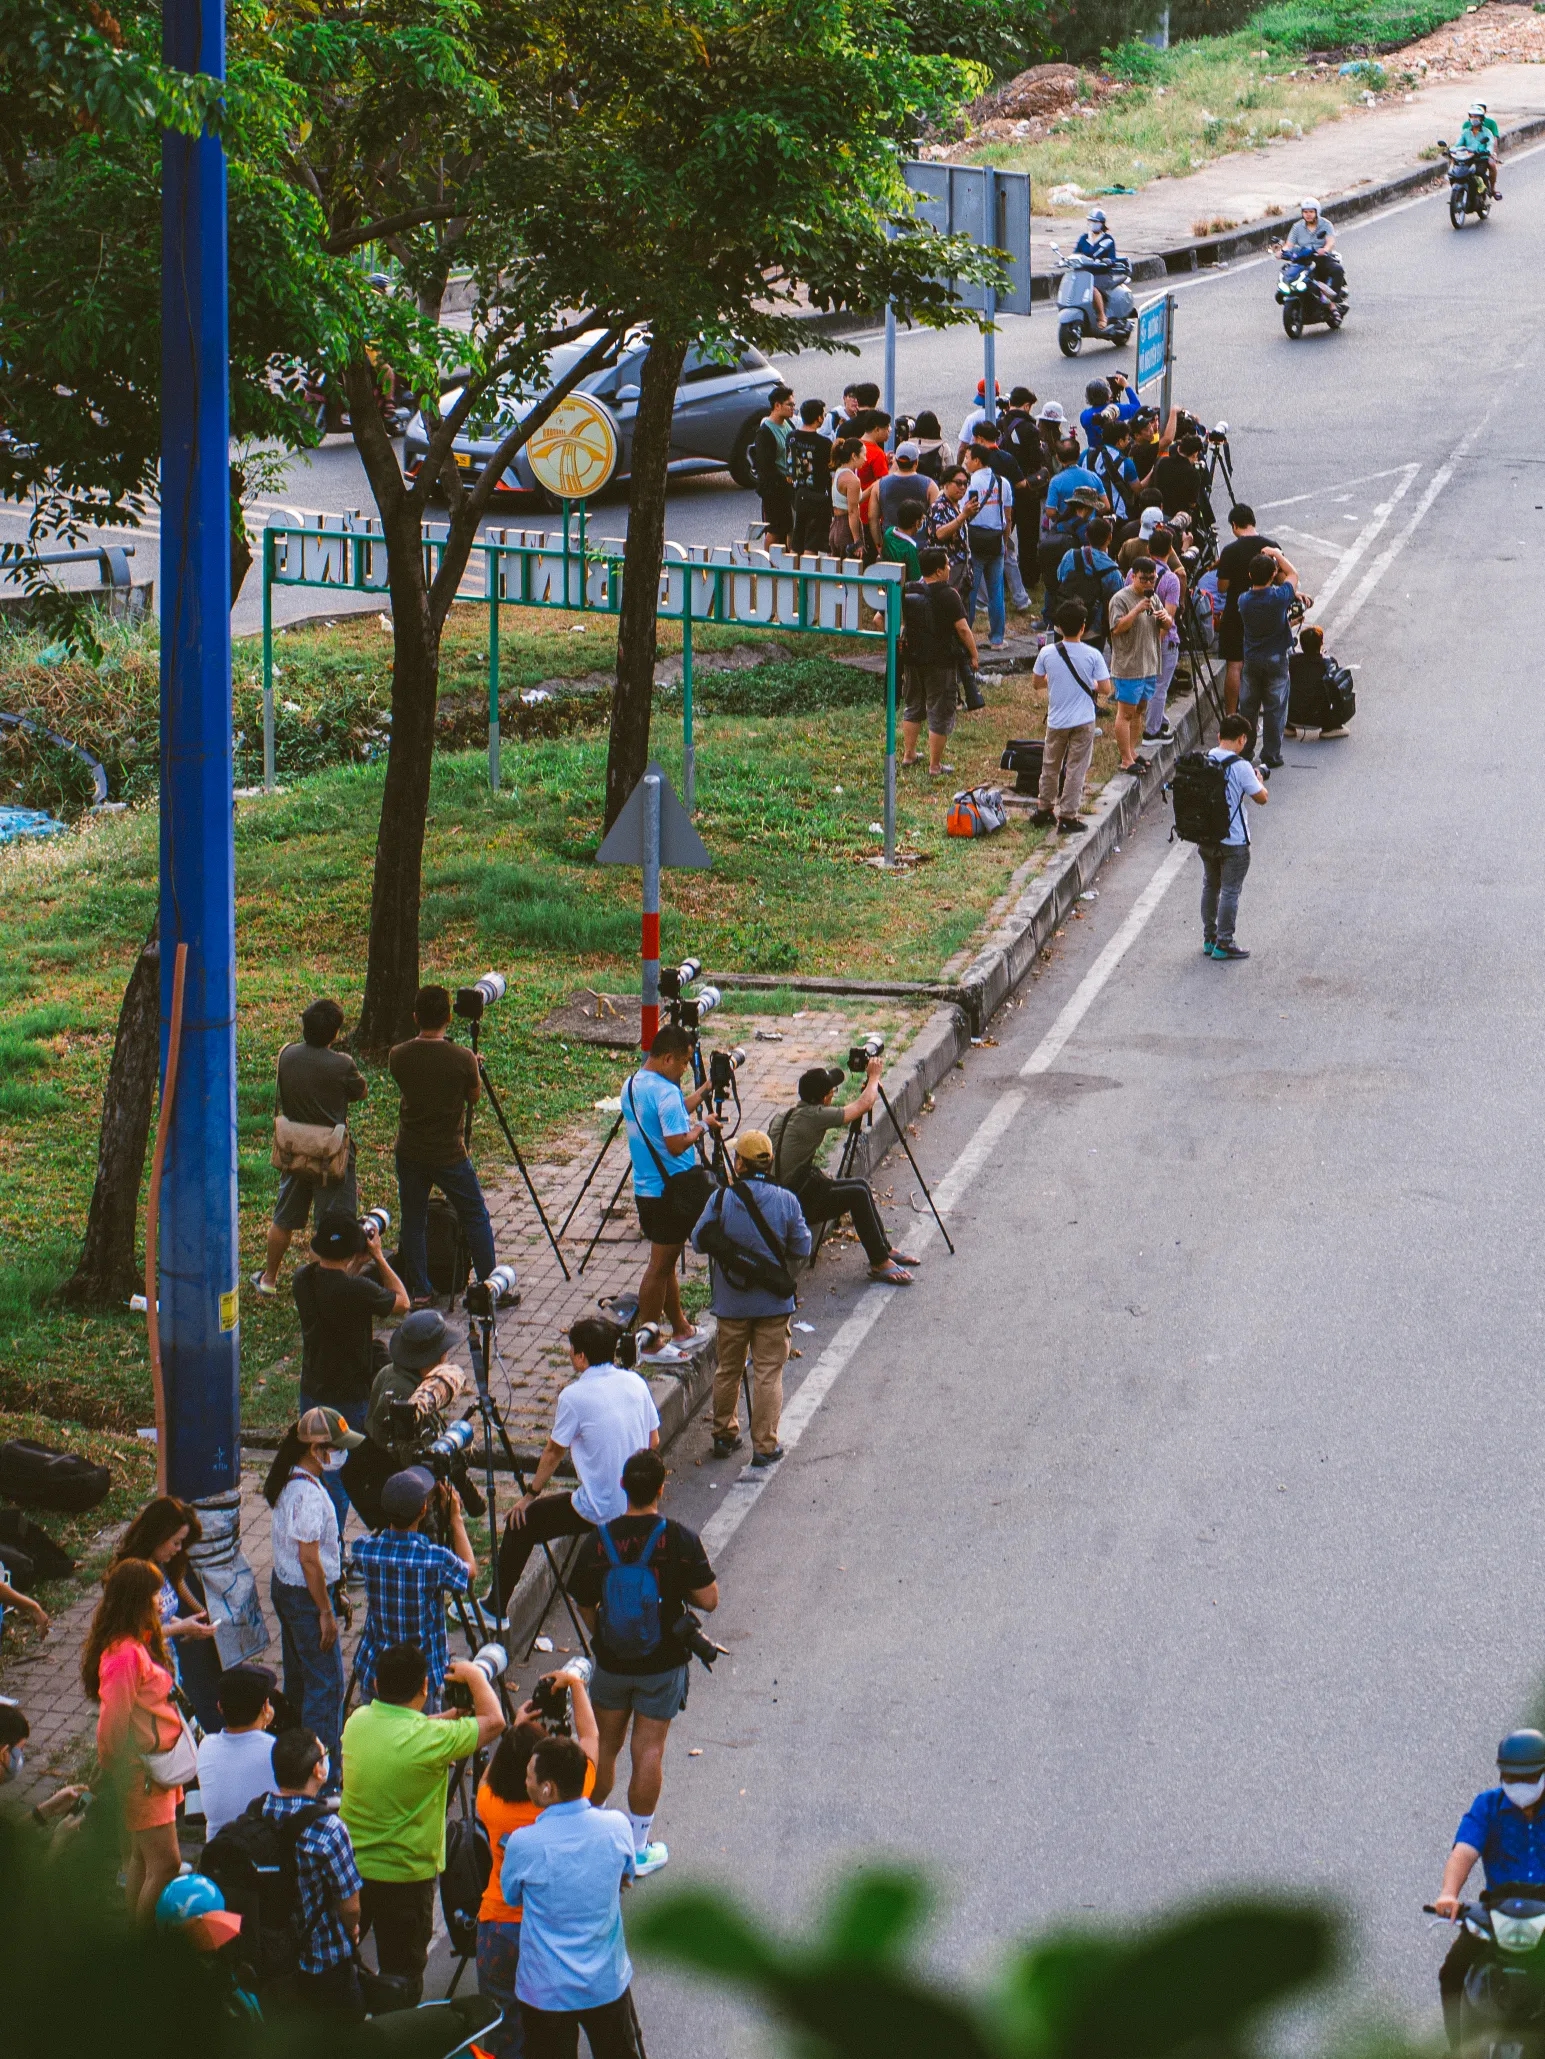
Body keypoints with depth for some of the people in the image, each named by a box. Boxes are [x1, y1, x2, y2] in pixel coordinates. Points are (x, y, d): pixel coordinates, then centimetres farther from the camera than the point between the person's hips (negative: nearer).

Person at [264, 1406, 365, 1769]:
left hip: (283, 1586, 10)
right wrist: (326, 1612, -18)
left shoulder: (288, 1482, 3)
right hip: (306, 1596, -10)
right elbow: (309, 1558, -25)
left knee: (298, 1677, 20)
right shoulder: (309, 1493, -26)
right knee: (326, 1683, -3)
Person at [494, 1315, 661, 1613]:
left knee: (520, 1524, 10)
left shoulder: (574, 1396, -14)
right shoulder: (635, 1383, 2)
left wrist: (529, 1496, 11)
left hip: (600, 1511, -6)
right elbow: (653, 1441, 12)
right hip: (638, 1504, 6)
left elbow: (554, 1453, -3)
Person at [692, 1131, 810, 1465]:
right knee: (768, 1373, 5)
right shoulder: (786, 1201, -12)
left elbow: (699, 1241, -4)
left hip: (731, 1302, 1)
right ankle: (765, 1446, 4)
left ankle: (724, 1435, 28)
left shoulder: (721, 1200, -12)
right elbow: (803, 1248, -4)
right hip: (774, 1301, -1)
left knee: (727, 1370, 18)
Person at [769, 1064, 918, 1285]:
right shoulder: (814, 1117, -18)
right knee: (858, 1195, -14)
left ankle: (885, 1249, 22)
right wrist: (874, 1076, 7)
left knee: (861, 1186, 14)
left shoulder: (782, 1115, 8)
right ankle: (880, 1263, -9)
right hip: (798, 1205, -9)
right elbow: (863, 1105, -11)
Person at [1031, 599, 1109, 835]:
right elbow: (1104, 686, -10)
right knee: (1076, 769, 4)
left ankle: (1044, 810, 28)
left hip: (1056, 720, 2)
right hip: (1083, 721, -2)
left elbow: (1038, 680, 5)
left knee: (1050, 766, 18)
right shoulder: (1092, 655, -13)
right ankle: (1068, 816, 5)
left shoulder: (1048, 653, -7)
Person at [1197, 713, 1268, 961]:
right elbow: (1262, 798, -11)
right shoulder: (1240, 766, -18)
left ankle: (1209, 939, 25)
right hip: (1234, 842, -6)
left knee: (1210, 887, 18)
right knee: (1230, 891, 3)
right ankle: (1224, 944, 5)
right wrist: (1259, 780, 10)